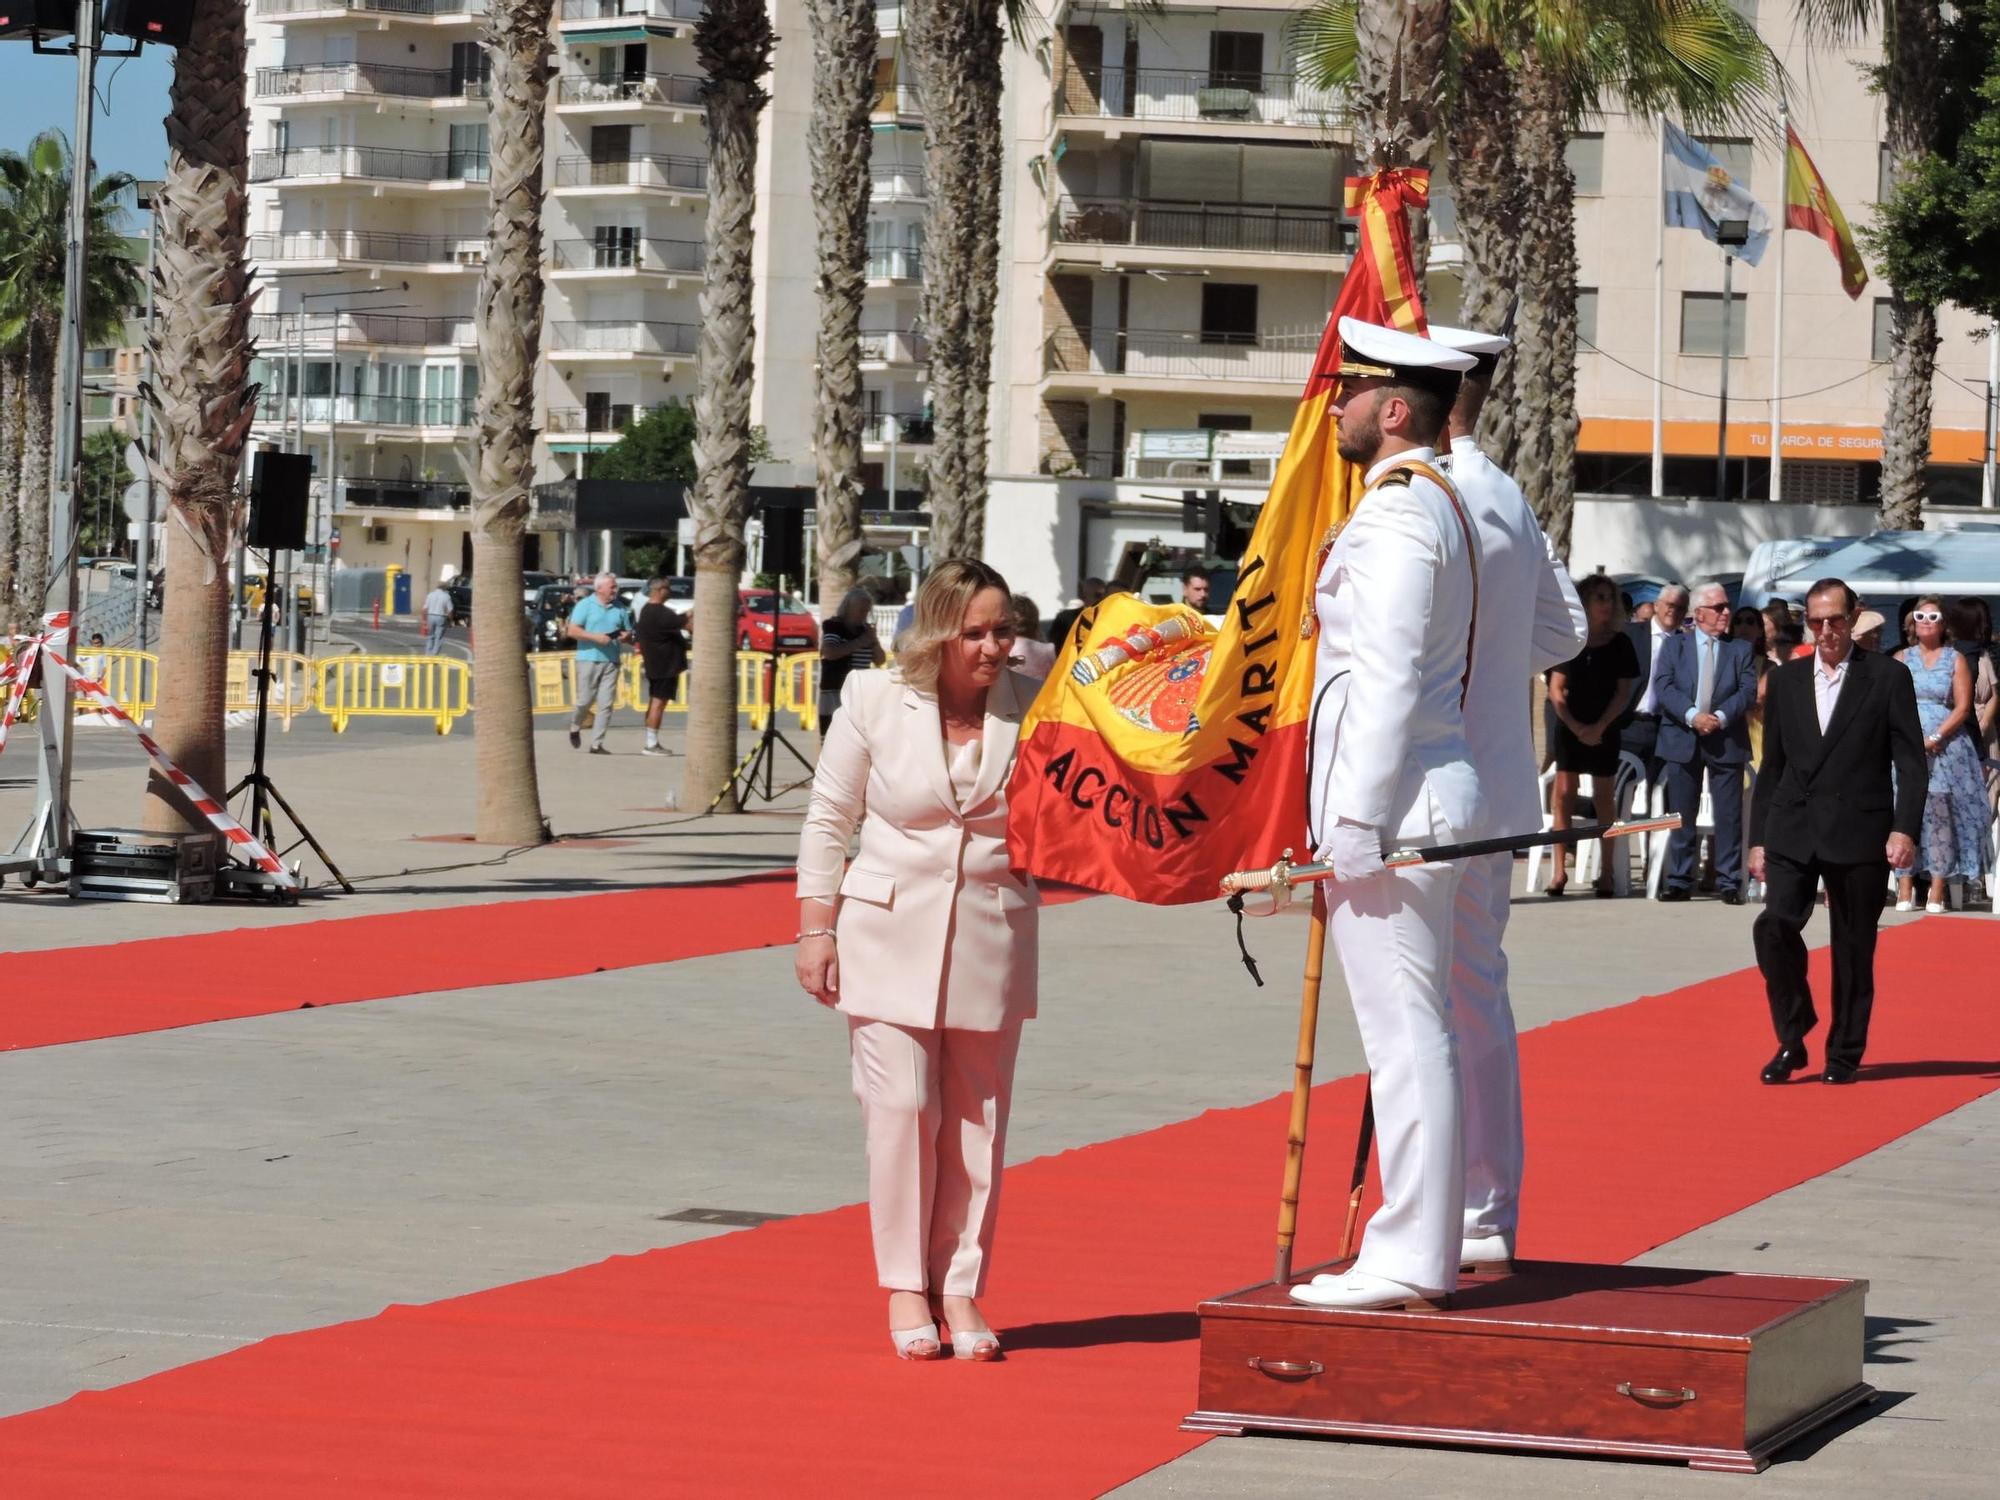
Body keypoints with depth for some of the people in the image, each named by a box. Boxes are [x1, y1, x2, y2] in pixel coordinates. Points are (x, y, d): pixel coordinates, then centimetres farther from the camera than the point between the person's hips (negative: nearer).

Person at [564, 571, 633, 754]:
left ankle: (596, 744, 0)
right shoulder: (585, 605, -1)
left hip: (611, 661, 4)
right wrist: (595, 637, -17)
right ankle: (575, 728, 29)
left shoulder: (620, 608, 13)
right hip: (589, 659, -4)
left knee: (606, 704, -3)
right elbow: (572, 630, -8)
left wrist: (626, 636, -4)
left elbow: (628, 632, 21)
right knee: (585, 700, -1)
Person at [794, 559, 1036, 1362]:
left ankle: (961, 1288, 14)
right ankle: (905, 1288, 6)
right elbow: (828, 821, 3)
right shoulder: (874, 701, -2)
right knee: (902, 1107, -6)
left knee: (977, 1119, 5)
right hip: (892, 932, -2)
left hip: (991, 935, 2)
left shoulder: (1031, 706, -1)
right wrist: (816, 928, -1)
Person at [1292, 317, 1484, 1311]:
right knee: (1419, 1031, 14)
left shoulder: (1395, 516, -14)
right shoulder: (1440, 502, 18)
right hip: (1428, 795, 11)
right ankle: (1427, 1248, 20)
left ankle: (1408, 1260, -8)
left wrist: (1354, 823, -21)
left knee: (1404, 1031, -9)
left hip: (1391, 802, -11)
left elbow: (1386, 679, -20)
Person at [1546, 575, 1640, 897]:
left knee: (1604, 796, 2)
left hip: (1604, 730, 0)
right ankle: (1559, 870, -4)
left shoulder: (1619, 644, 3)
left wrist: (1599, 727, -9)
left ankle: (1607, 872, 5)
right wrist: (1578, 728, -9)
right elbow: (1556, 690, 1)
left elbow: (1624, 692, 1)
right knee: (1563, 792, -6)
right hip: (1569, 728, 0)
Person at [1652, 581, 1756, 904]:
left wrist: (1721, 716, -17)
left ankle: (1729, 883, 3)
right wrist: (1692, 715, -19)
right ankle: (1679, 881, 10)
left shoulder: (1740, 649, 8)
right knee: (1681, 815, 4)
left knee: (1729, 815, -1)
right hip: (1682, 740, 0)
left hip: (1727, 741, 0)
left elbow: (1748, 691, -2)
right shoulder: (1674, 647, 7)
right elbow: (1664, 688, -4)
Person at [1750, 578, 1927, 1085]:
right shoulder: (1785, 680, 12)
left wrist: (1905, 829, -13)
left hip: (1859, 834, -2)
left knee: (1854, 949, 2)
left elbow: (1911, 763, -1)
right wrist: (1758, 838, 11)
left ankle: (1844, 1054, 14)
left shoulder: (1888, 678, 2)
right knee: (1775, 923, -16)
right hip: (1792, 832, 2)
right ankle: (1792, 1040, -2)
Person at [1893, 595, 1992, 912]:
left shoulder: (1956, 660, 8)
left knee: (1941, 815, -7)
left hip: (1945, 747, -2)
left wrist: (1934, 738, -13)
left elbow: (1963, 708, 0)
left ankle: (1937, 893, -7)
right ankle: (1905, 891, -3)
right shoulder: (1901, 659, 14)